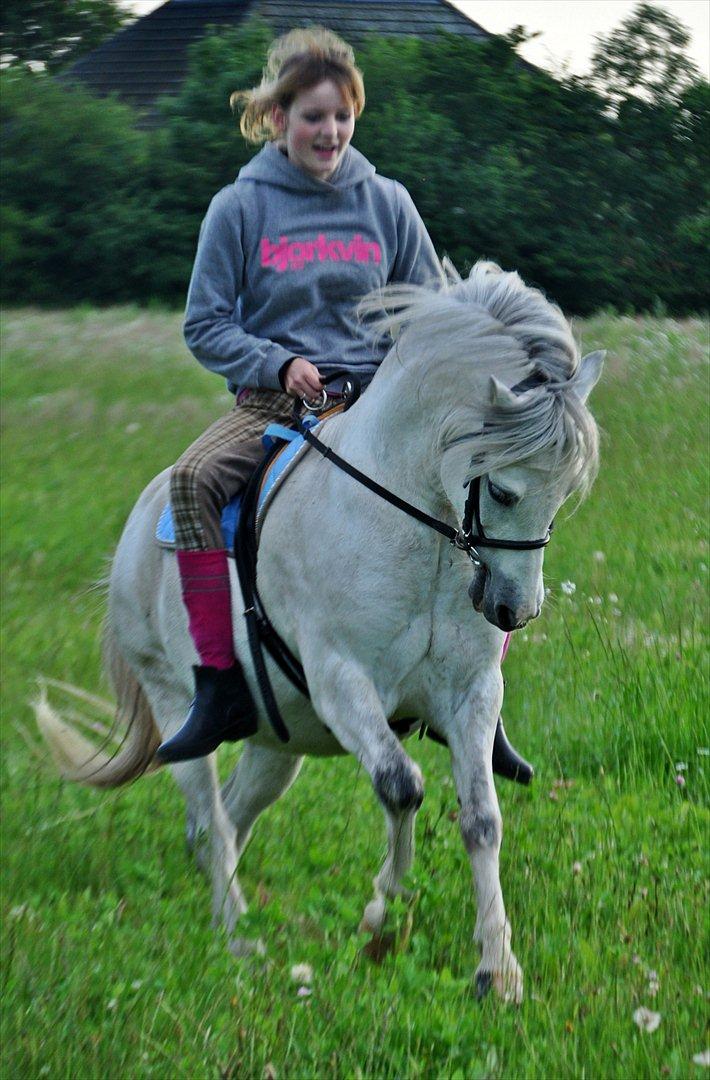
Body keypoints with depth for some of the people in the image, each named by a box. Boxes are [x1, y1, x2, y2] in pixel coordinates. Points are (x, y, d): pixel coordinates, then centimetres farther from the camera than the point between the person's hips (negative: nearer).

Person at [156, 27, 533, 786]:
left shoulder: (388, 203, 9)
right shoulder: (240, 208, 3)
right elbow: (206, 325, 4)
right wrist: (278, 363, -12)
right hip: (272, 402, -1)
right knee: (194, 477, -33)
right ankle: (220, 686, -28)